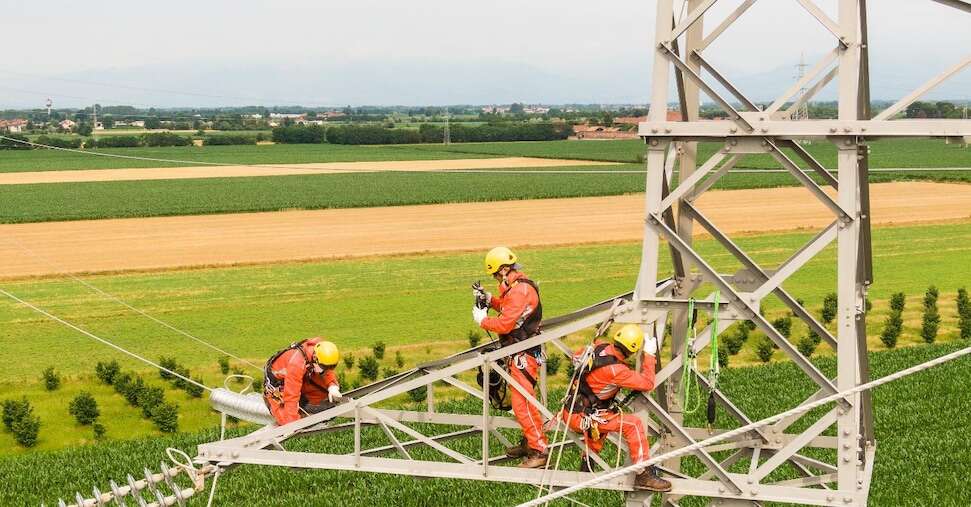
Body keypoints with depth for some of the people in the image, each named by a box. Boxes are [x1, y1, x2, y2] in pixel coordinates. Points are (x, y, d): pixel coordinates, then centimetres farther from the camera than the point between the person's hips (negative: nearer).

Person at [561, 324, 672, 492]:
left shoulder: (600, 347, -3)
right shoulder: (616, 370, -25)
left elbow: (577, 357, 17)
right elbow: (648, 384, -17)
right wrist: (649, 355, -9)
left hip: (570, 409, 9)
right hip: (580, 417, -9)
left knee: (603, 422, 38)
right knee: (633, 424, -12)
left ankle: (586, 465, 43)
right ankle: (644, 475, -12)